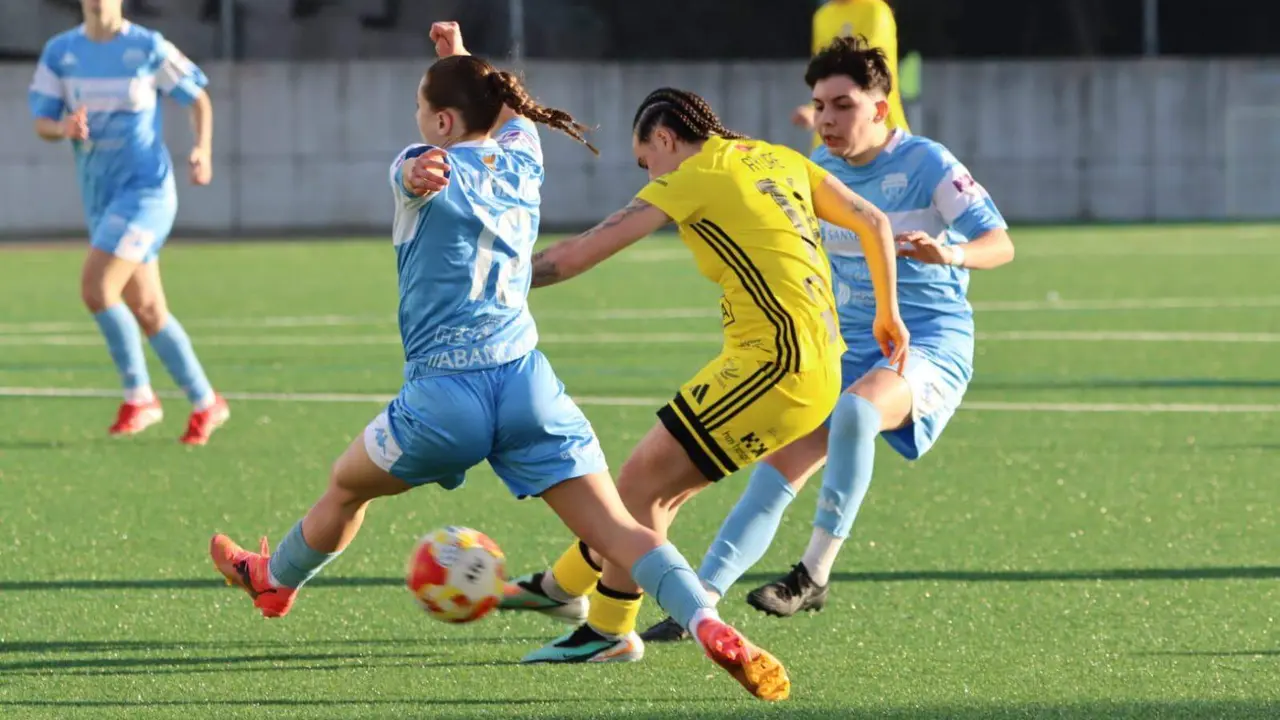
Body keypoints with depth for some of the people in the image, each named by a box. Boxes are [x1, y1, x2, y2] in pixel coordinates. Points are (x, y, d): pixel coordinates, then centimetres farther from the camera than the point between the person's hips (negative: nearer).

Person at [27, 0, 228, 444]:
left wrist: (203, 150, -14)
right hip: (100, 195, 6)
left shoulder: (148, 48, -7)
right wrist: (66, 129, -20)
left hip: (146, 188, -6)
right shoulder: (60, 53, 4)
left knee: (95, 288, -20)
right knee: (147, 311, 8)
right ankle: (205, 404, 21)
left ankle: (139, 396, -6)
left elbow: (198, 99, 3)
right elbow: (41, 123, 3)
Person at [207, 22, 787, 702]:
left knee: (346, 485, 26)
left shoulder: (425, 168, -3)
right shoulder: (521, 161, 13)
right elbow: (510, 110, 38)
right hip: (527, 383, 4)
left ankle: (275, 578, 50)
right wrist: (460, 59, 46)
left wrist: (420, 176, -52)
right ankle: (709, 626, -29)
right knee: (615, 528, -8)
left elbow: (418, 170, -31)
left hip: (444, 395, -4)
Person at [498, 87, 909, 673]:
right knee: (661, 482, 18)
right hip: (819, 366, 9)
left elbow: (580, 253, -4)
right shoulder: (781, 161, 18)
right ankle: (563, 585, 29)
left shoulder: (692, 179, -4)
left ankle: (611, 631, 4)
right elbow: (874, 222, 21)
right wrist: (887, 313, 30)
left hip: (775, 361, -9)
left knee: (641, 481, -2)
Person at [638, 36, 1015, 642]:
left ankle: (815, 573, -30)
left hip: (931, 342, -6)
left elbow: (1000, 244, -21)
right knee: (776, 474, -6)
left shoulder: (927, 165, -12)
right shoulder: (820, 168, 7)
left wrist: (949, 254, -41)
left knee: (856, 411, -38)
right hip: (848, 348, 6)